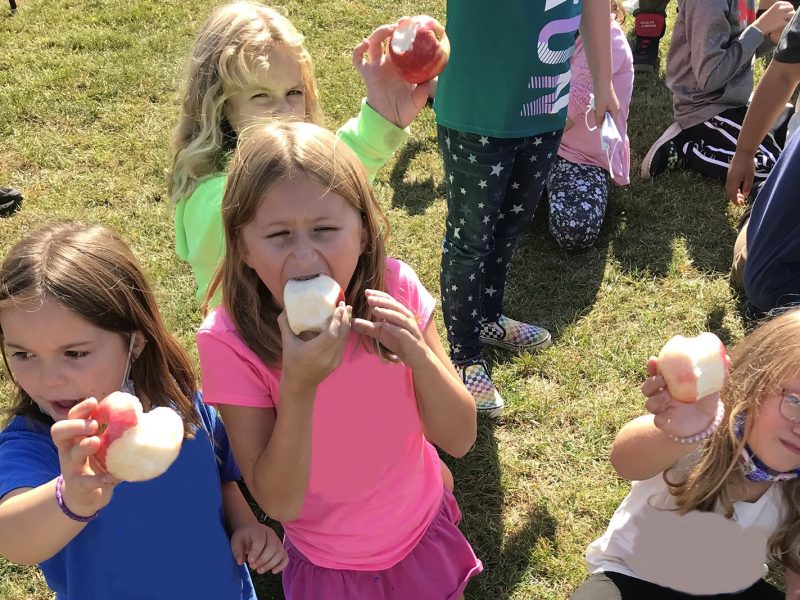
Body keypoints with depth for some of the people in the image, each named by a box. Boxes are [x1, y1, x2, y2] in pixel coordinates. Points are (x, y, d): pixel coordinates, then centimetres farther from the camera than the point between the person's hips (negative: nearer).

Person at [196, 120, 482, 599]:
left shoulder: (395, 289, -21)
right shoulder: (230, 341, -26)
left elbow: (460, 439, -16)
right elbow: (279, 502, -23)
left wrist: (418, 355, -35)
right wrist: (298, 386, -38)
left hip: (426, 538, 2)